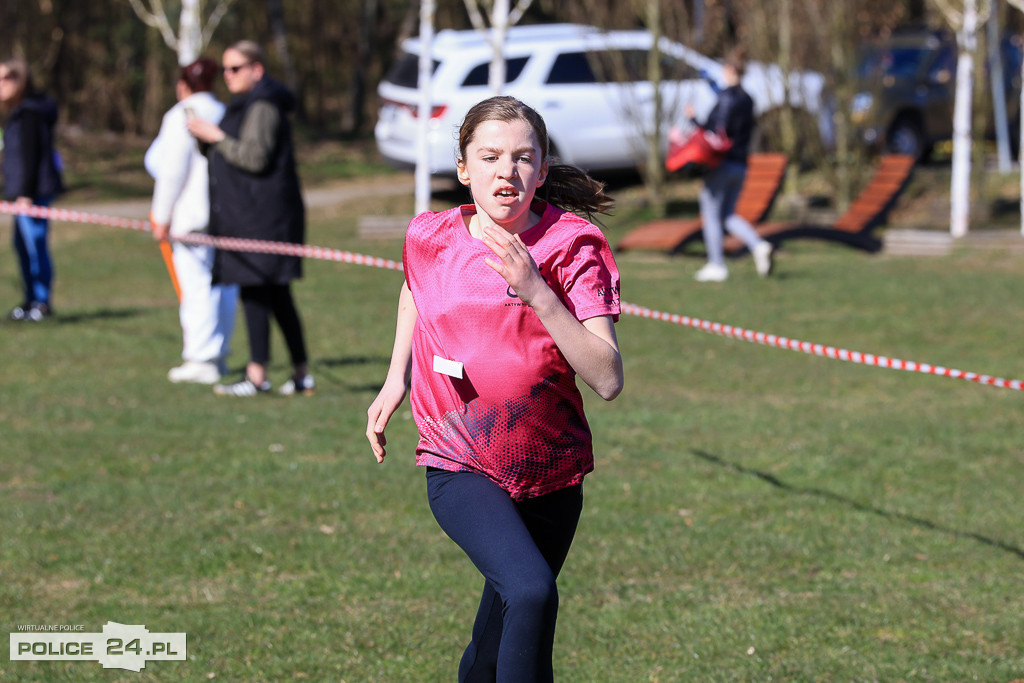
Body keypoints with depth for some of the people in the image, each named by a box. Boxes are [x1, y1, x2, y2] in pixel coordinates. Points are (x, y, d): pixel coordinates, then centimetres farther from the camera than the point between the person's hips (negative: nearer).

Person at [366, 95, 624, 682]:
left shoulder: (574, 244, -13)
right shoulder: (431, 237, -6)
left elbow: (608, 380, -22)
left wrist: (536, 292, -29)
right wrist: (396, 379, 15)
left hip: (551, 477, 1)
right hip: (460, 468, -1)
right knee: (531, 591, -30)